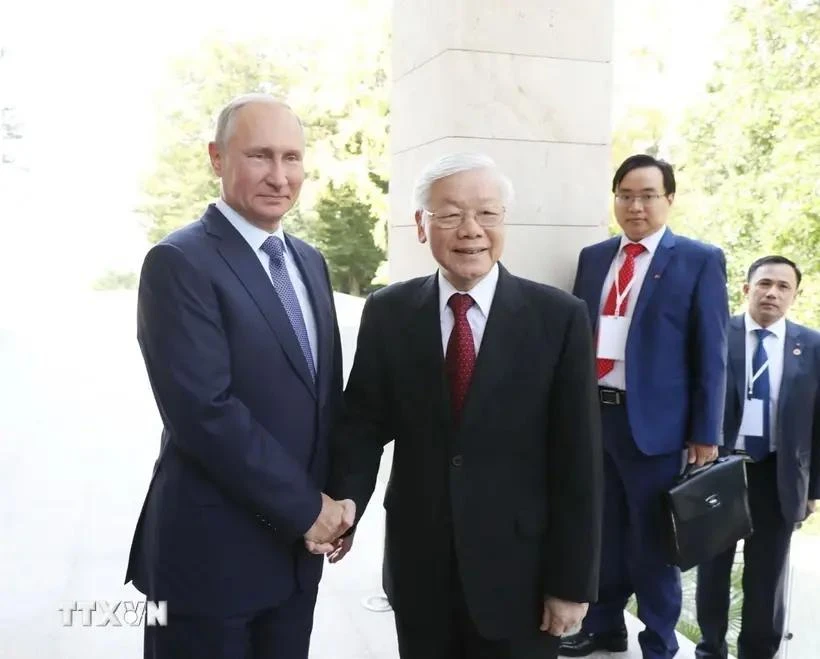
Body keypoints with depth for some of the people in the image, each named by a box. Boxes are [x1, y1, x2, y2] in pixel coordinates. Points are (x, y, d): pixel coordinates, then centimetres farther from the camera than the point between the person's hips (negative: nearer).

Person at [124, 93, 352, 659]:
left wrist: (337, 500, 0)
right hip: (213, 549, -6)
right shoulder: (179, 262, -14)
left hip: (298, 543, 7)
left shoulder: (310, 263, 9)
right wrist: (306, 507, -15)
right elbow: (205, 411, -22)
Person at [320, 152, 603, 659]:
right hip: (418, 566, 2)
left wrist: (573, 580, -7)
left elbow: (578, 461, -8)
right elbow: (365, 420, 3)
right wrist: (346, 501, -15)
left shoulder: (560, 317, -8)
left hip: (519, 570, -2)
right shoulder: (387, 313, -1)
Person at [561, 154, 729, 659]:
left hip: (653, 422, -4)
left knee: (653, 542, 9)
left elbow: (711, 353, -4)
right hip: (592, 414, 4)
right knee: (603, 533, 17)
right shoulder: (593, 257, 10)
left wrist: (705, 434, -7)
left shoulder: (700, 260, -3)